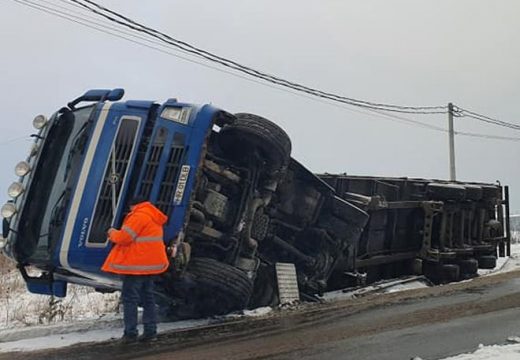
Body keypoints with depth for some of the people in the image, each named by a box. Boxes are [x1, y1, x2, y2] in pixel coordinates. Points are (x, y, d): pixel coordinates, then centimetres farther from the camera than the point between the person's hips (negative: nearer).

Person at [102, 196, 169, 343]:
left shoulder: (139, 216, -13)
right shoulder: (154, 218, 19)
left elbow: (124, 237, -16)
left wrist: (113, 233, 3)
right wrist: (118, 234, 14)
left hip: (137, 265, -9)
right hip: (151, 264, 10)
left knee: (129, 298, -3)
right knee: (147, 297, 13)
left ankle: (130, 333, -2)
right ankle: (150, 331, 15)